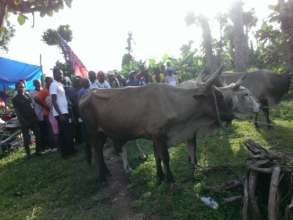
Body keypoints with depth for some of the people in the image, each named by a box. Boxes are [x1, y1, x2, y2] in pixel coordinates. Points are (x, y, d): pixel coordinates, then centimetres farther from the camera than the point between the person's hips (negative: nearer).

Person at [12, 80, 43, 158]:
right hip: (24, 121, -4)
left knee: (38, 134, 4)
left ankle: (38, 150, 15)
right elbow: (17, 112, -7)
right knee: (26, 137, 2)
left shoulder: (27, 95, 13)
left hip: (33, 118, 4)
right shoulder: (15, 99, -1)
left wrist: (35, 116, 7)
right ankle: (28, 153, 12)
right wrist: (23, 121, -15)